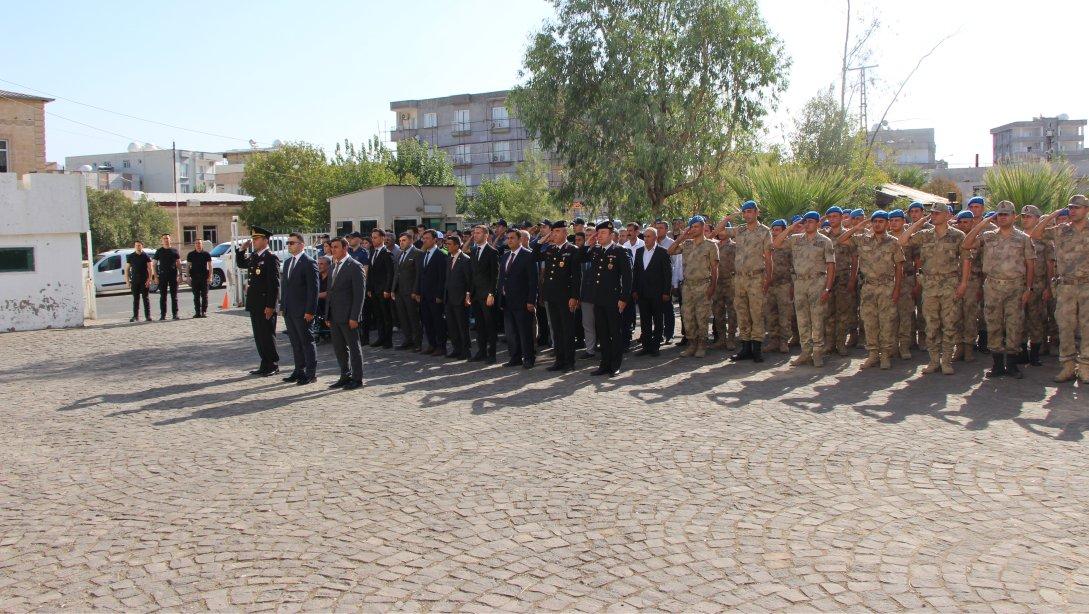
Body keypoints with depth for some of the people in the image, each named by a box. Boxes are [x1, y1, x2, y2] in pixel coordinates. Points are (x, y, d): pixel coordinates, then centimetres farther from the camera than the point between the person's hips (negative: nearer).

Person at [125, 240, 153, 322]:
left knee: (145, 298, -2)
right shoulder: (130, 257, 9)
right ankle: (135, 316, 9)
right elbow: (127, 269, 12)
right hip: (134, 281, 3)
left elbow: (150, 268, 0)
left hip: (144, 281, -3)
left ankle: (148, 315, 0)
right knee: (135, 299, 5)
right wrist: (127, 280, 3)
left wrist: (149, 279, -10)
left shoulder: (146, 256, 2)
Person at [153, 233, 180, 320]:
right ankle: (163, 315, 5)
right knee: (163, 296, 2)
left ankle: (175, 314, 5)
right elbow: (154, 265, 7)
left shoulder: (174, 251, 9)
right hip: (162, 276, 0)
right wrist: (155, 277, -2)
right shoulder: (159, 251, 6)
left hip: (173, 275, 0)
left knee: (174, 296, 1)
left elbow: (178, 264, 11)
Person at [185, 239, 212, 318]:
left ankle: (204, 312, 3)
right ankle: (197, 312, 8)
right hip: (194, 277, 1)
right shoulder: (190, 255, 9)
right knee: (196, 296, 4)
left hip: (204, 277, -1)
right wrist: (188, 277, 1)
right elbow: (188, 266, 10)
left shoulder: (206, 254, 5)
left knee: (204, 295, -1)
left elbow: (210, 266, 5)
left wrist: (210, 276, -5)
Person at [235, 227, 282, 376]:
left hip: (265, 305, -8)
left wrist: (271, 306, -20)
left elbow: (274, 284, -17)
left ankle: (273, 365, 9)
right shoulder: (253, 257, 12)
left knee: (267, 335, -1)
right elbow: (240, 263, 31)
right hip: (254, 304, 9)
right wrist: (242, 249, 12)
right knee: (258, 336, 12)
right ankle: (265, 365, 21)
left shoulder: (271, 258, -13)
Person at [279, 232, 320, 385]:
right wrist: (282, 306, 12)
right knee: (295, 342, 14)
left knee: (307, 342, 0)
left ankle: (311, 373, 6)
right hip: (288, 311, 8)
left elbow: (314, 288, -15)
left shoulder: (309, 263, -11)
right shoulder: (287, 262, 15)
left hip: (302, 312, -8)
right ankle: (299, 371, 22)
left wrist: (310, 311, -18)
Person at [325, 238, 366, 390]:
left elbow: (359, 293, -13)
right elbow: (331, 291, 18)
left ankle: (357, 379, 9)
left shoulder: (354, 266, -10)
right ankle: (345, 377, 23)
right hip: (334, 315, 8)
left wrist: (354, 317, -18)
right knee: (339, 348, 12)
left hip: (348, 315, -8)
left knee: (354, 347, 1)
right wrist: (328, 315, 13)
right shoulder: (334, 266, 14)